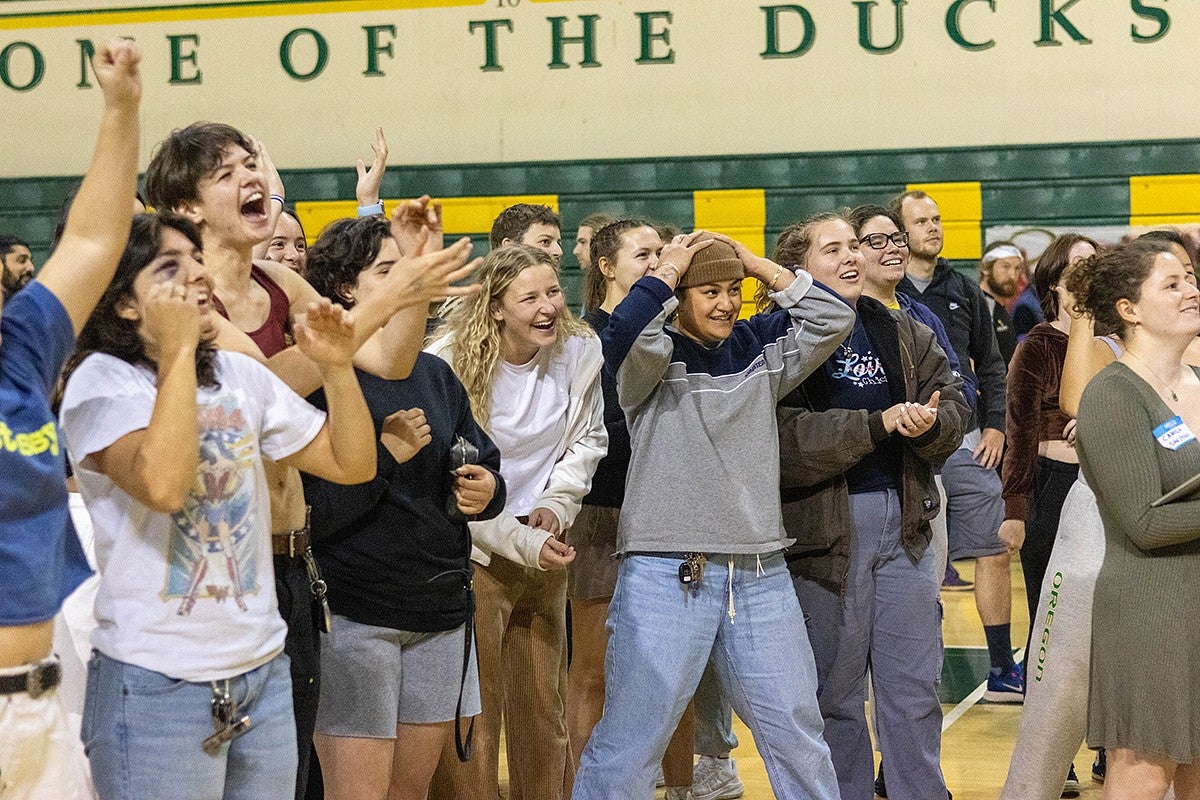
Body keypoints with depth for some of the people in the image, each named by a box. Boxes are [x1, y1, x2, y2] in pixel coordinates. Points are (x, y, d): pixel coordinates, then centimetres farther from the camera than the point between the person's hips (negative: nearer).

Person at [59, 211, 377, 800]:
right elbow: (162, 483, -28)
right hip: (156, 684, -6)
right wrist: (178, 350, -20)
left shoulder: (241, 375, 8)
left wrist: (337, 366, -5)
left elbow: (352, 464, 10)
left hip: (262, 669, 6)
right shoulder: (102, 380, -10)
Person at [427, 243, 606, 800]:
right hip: (475, 553, -5)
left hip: (545, 549, 5)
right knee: (473, 713, -3)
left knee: (546, 706, 14)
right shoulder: (451, 364, -17)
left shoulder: (581, 351, -4)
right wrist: (522, 543, -18)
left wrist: (555, 504, -6)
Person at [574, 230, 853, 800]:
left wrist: (759, 265, 3)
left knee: (796, 731, 13)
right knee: (632, 737, -2)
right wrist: (666, 272, -10)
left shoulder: (758, 348, 12)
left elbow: (833, 319, 6)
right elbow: (624, 335, -25)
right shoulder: (655, 354, -3)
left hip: (760, 576, 5)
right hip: (665, 575, -5)